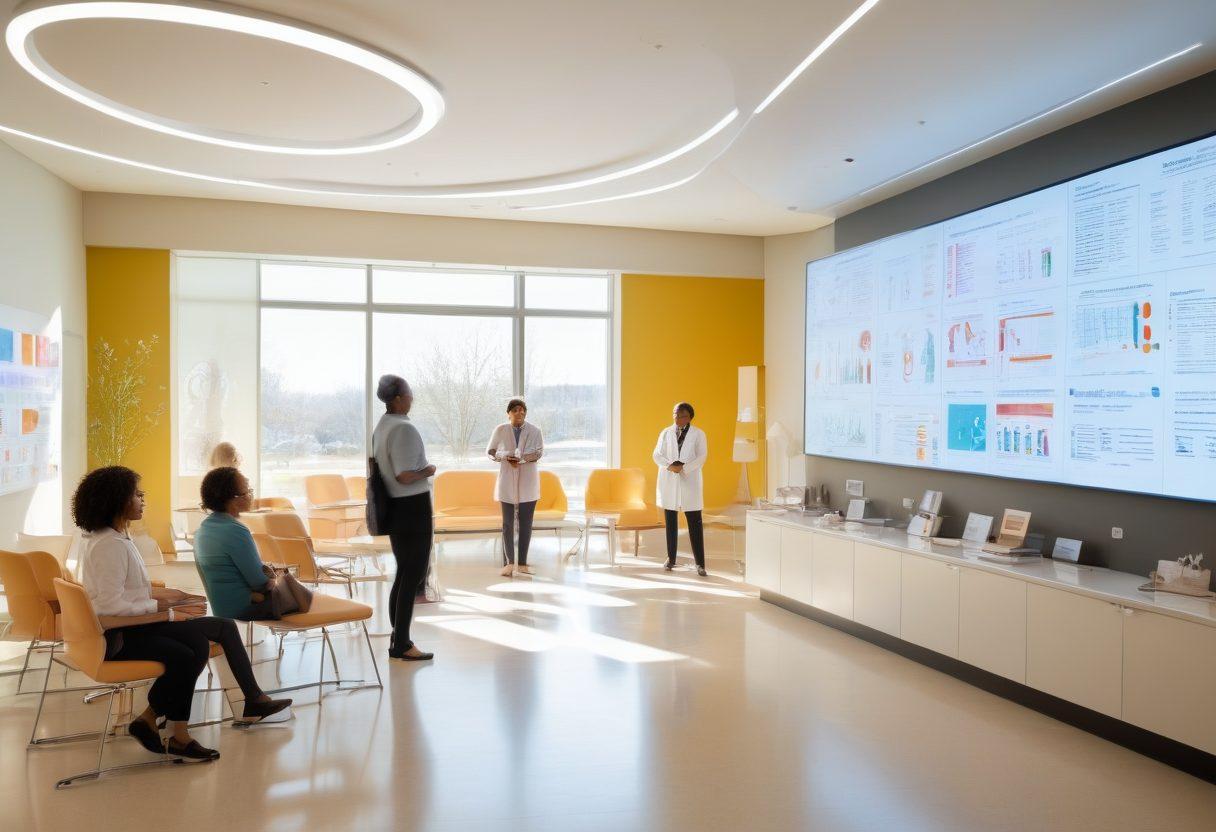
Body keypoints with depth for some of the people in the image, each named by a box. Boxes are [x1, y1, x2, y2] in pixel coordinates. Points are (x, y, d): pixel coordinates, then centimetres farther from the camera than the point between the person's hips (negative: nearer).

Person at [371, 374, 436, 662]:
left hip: (394, 506, 10)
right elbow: (405, 476, -26)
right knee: (413, 575, 0)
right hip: (413, 507, -10)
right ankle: (401, 645, 6)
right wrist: (428, 470, -9)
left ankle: (397, 638, 26)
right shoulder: (404, 428, -20)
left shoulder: (381, 426, 10)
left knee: (404, 573, 18)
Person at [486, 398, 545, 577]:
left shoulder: (534, 430, 1)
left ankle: (523, 562, 10)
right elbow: (490, 451, 7)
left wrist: (521, 458, -22)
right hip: (507, 482, 0)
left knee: (526, 523, 4)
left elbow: (539, 452, -8)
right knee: (508, 522, 1)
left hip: (528, 482, 1)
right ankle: (509, 562, 6)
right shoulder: (500, 430, 2)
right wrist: (505, 457, -12)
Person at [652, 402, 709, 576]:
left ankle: (700, 563, -2)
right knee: (670, 521, 8)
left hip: (689, 482, -2)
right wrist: (670, 465, -15)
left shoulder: (698, 434, 3)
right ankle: (671, 558, 19)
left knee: (695, 523, -4)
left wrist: (683, 467, -18)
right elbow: (657, 455, 4)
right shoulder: (666, 433, 9)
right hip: (668, 482, 3)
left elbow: (702, 456, -6)